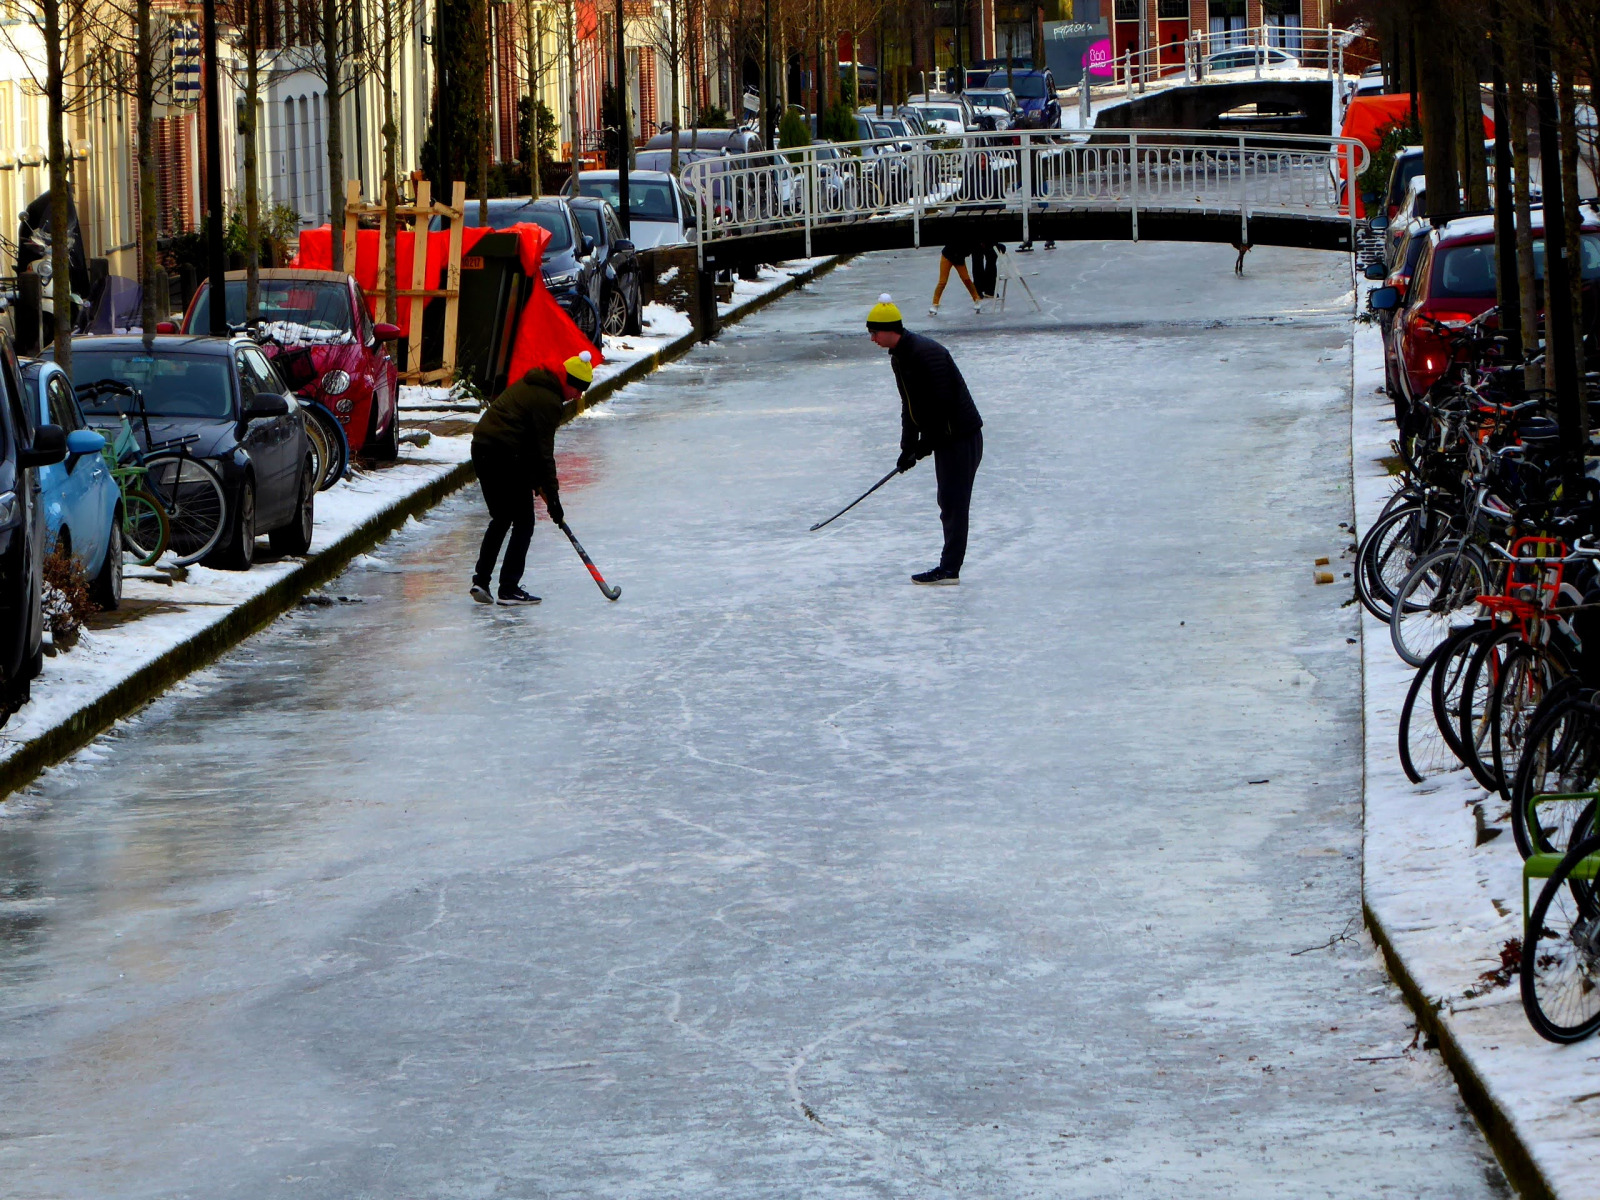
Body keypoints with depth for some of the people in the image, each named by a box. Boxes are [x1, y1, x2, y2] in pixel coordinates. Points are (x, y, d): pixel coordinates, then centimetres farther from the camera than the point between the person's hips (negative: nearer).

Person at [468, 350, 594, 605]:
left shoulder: (530, 385, 18)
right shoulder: (549, 401, -12)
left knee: (501, 519, 20)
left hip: (481, 449, 9)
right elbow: (544, 452, -13)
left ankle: (481, 580, 14)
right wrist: (552, 497, -9)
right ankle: (508, 589, 0)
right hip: (506, 457, -9)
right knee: (523, 523, 1)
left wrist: (539, 482, 22)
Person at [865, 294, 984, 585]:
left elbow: (942, 401, -24)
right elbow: (909, 405, 16)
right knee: (948, 502, 11)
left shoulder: (926, 352, -22)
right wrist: (908, 447, 10)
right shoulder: (899, 356, 10)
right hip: (944, 438, 10)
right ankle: (950, 568, 15)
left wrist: (927, 441, -17)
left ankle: (949, 569, -7)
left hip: (961, 437, -10)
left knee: (954, 502, -8)